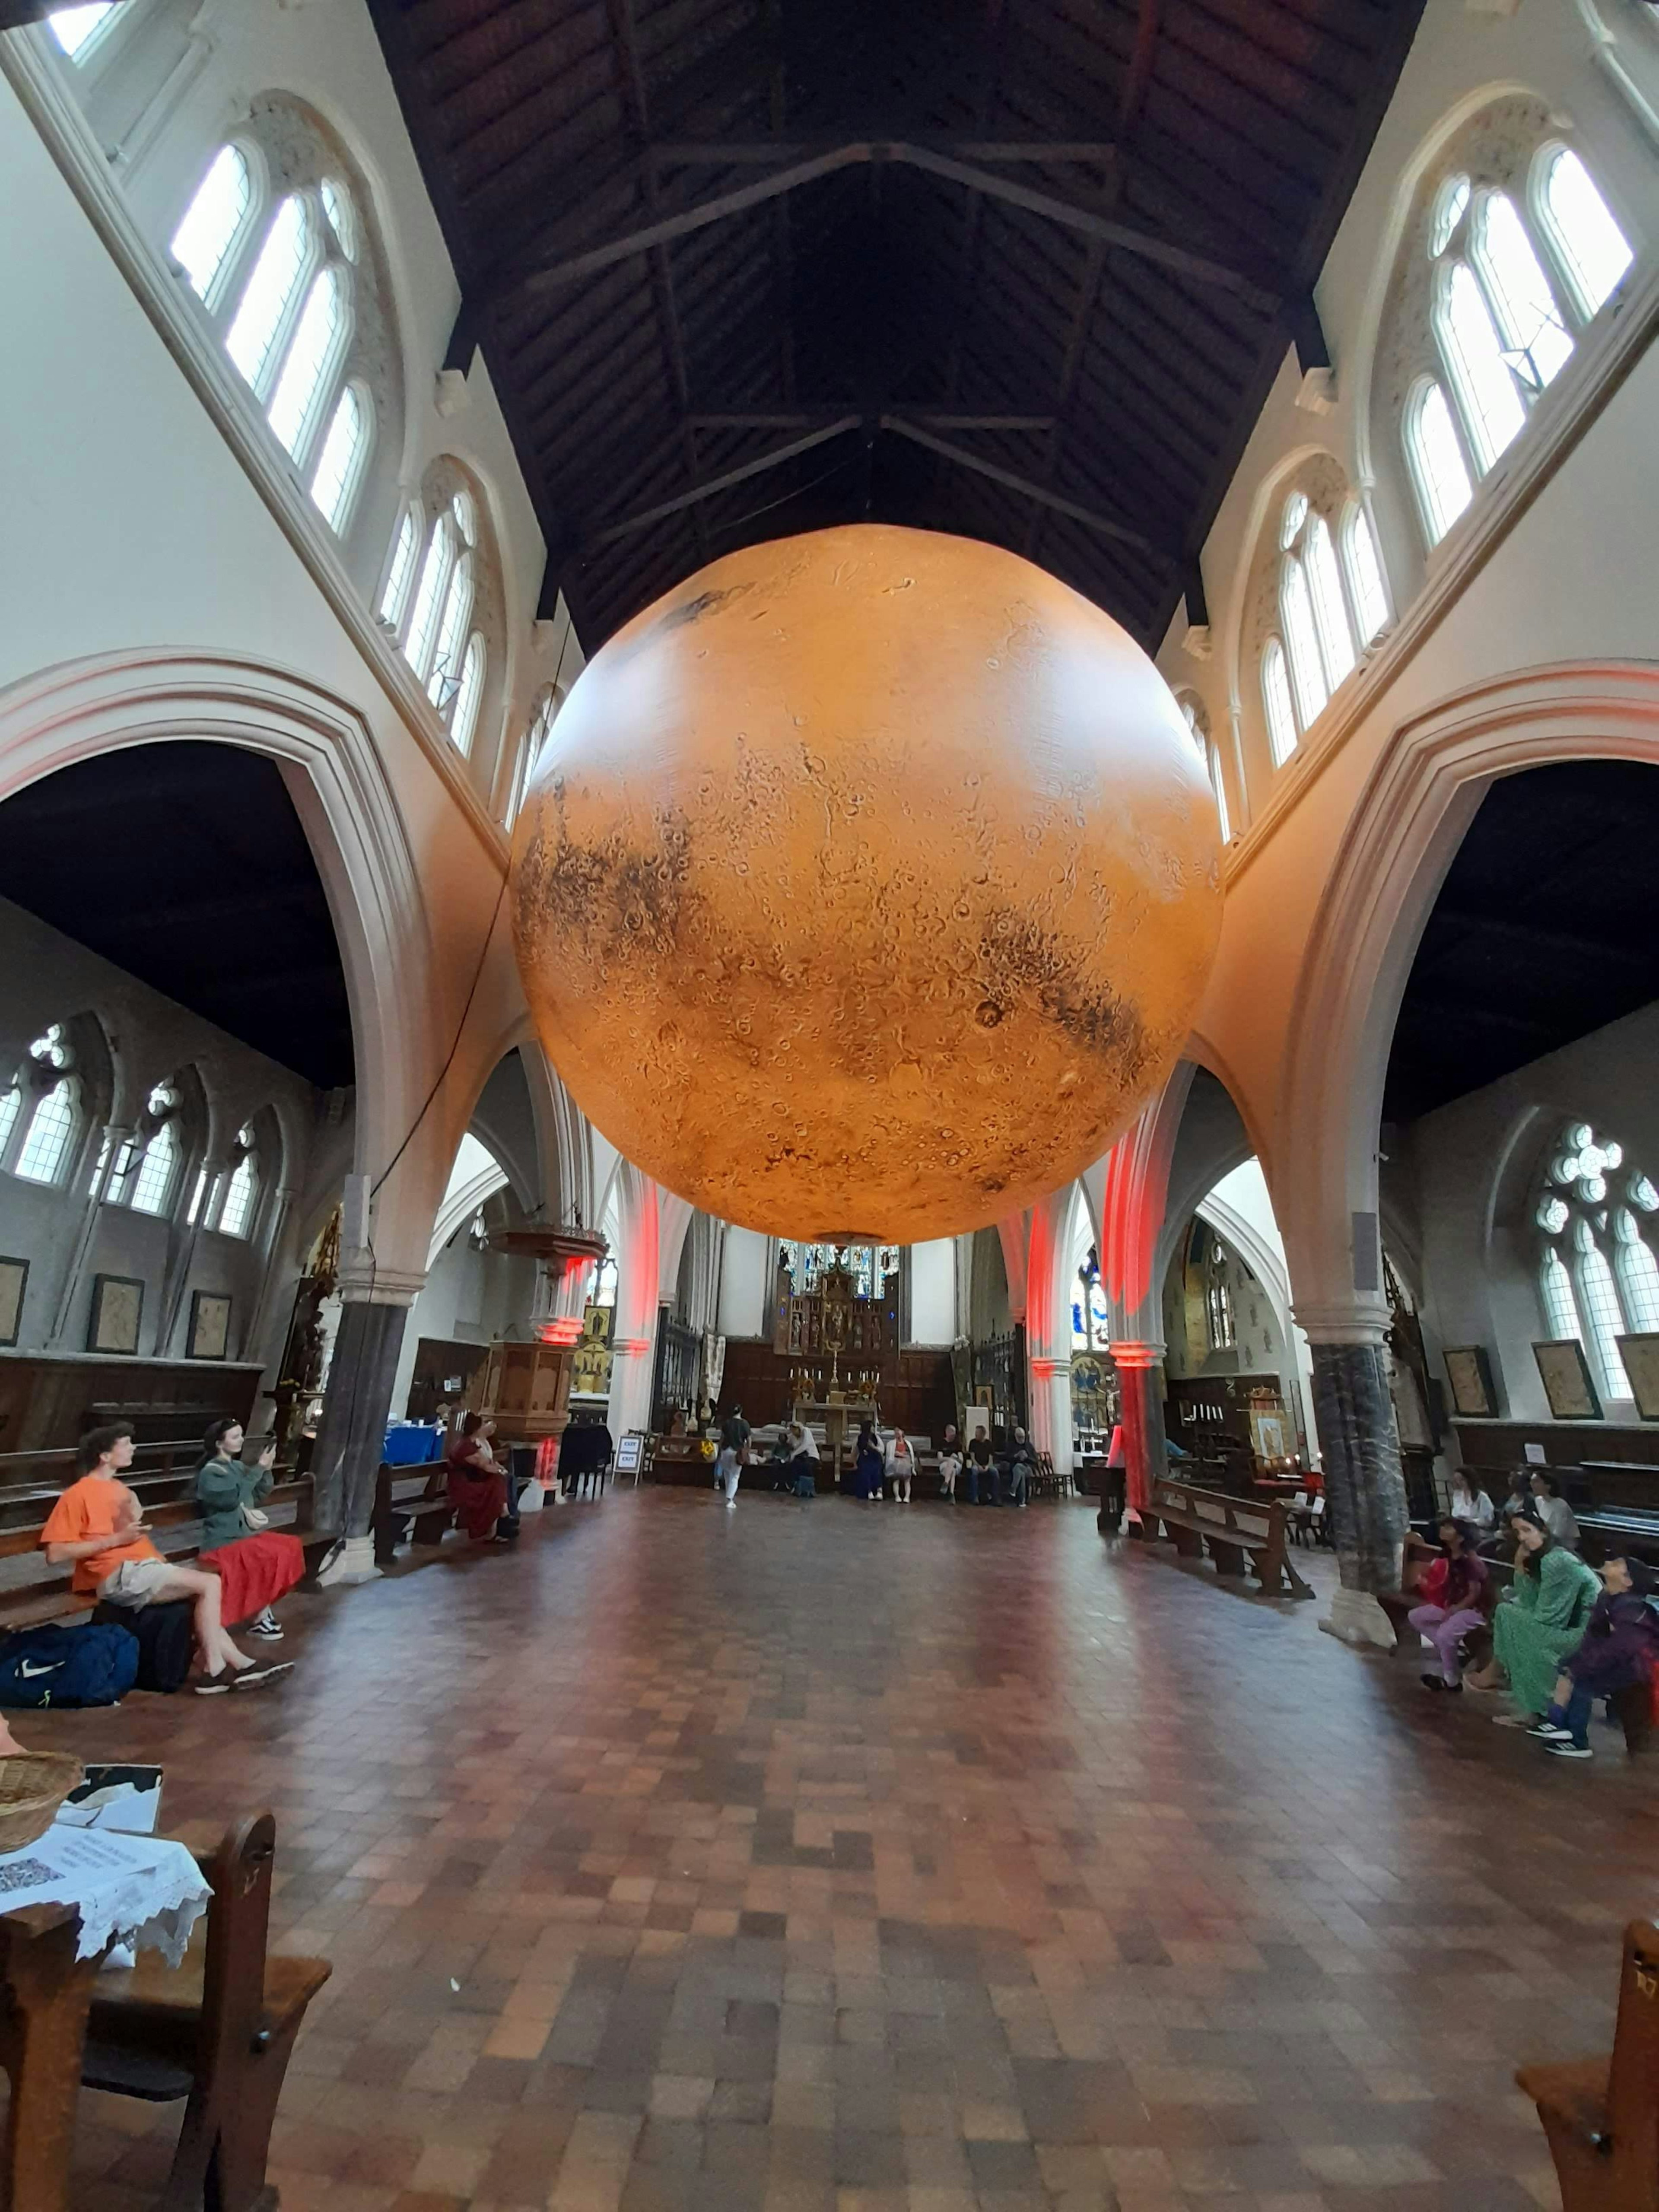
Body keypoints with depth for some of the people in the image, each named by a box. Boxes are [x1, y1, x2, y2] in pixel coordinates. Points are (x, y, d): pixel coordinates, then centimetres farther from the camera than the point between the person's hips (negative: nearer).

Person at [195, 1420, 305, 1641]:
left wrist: (267, 1470, -3)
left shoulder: (238, 1467, 12)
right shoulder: (211, 1472, -11)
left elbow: (259, 1497, 12)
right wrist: (259, 1468, -22)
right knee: (274, 1556, -23)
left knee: (291, 1546, -11)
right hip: (225, 1542, -8)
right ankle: (259, 1619, -9)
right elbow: (233, 1498, -24)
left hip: (246, 1533, 8)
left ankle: (262, 1610, -6)